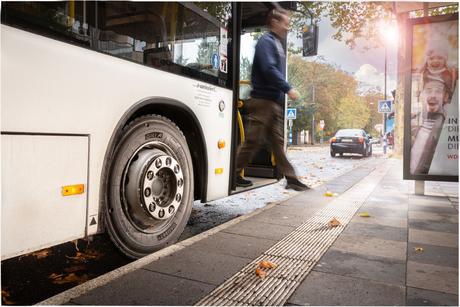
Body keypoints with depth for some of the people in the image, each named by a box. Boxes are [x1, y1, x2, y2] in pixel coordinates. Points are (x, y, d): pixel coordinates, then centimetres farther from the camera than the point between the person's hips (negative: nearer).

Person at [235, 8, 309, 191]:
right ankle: (234, 175, 8)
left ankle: (291, 179, 11)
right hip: (263, 100, -9)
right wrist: (288, 89, -19)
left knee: (278, 142, 7)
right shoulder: (266, 41, -7)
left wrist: (284, 92, 14)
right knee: (253, 141, -5)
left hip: (275, 101, 9)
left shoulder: (277, 43, 22)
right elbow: (269, 70, -20)